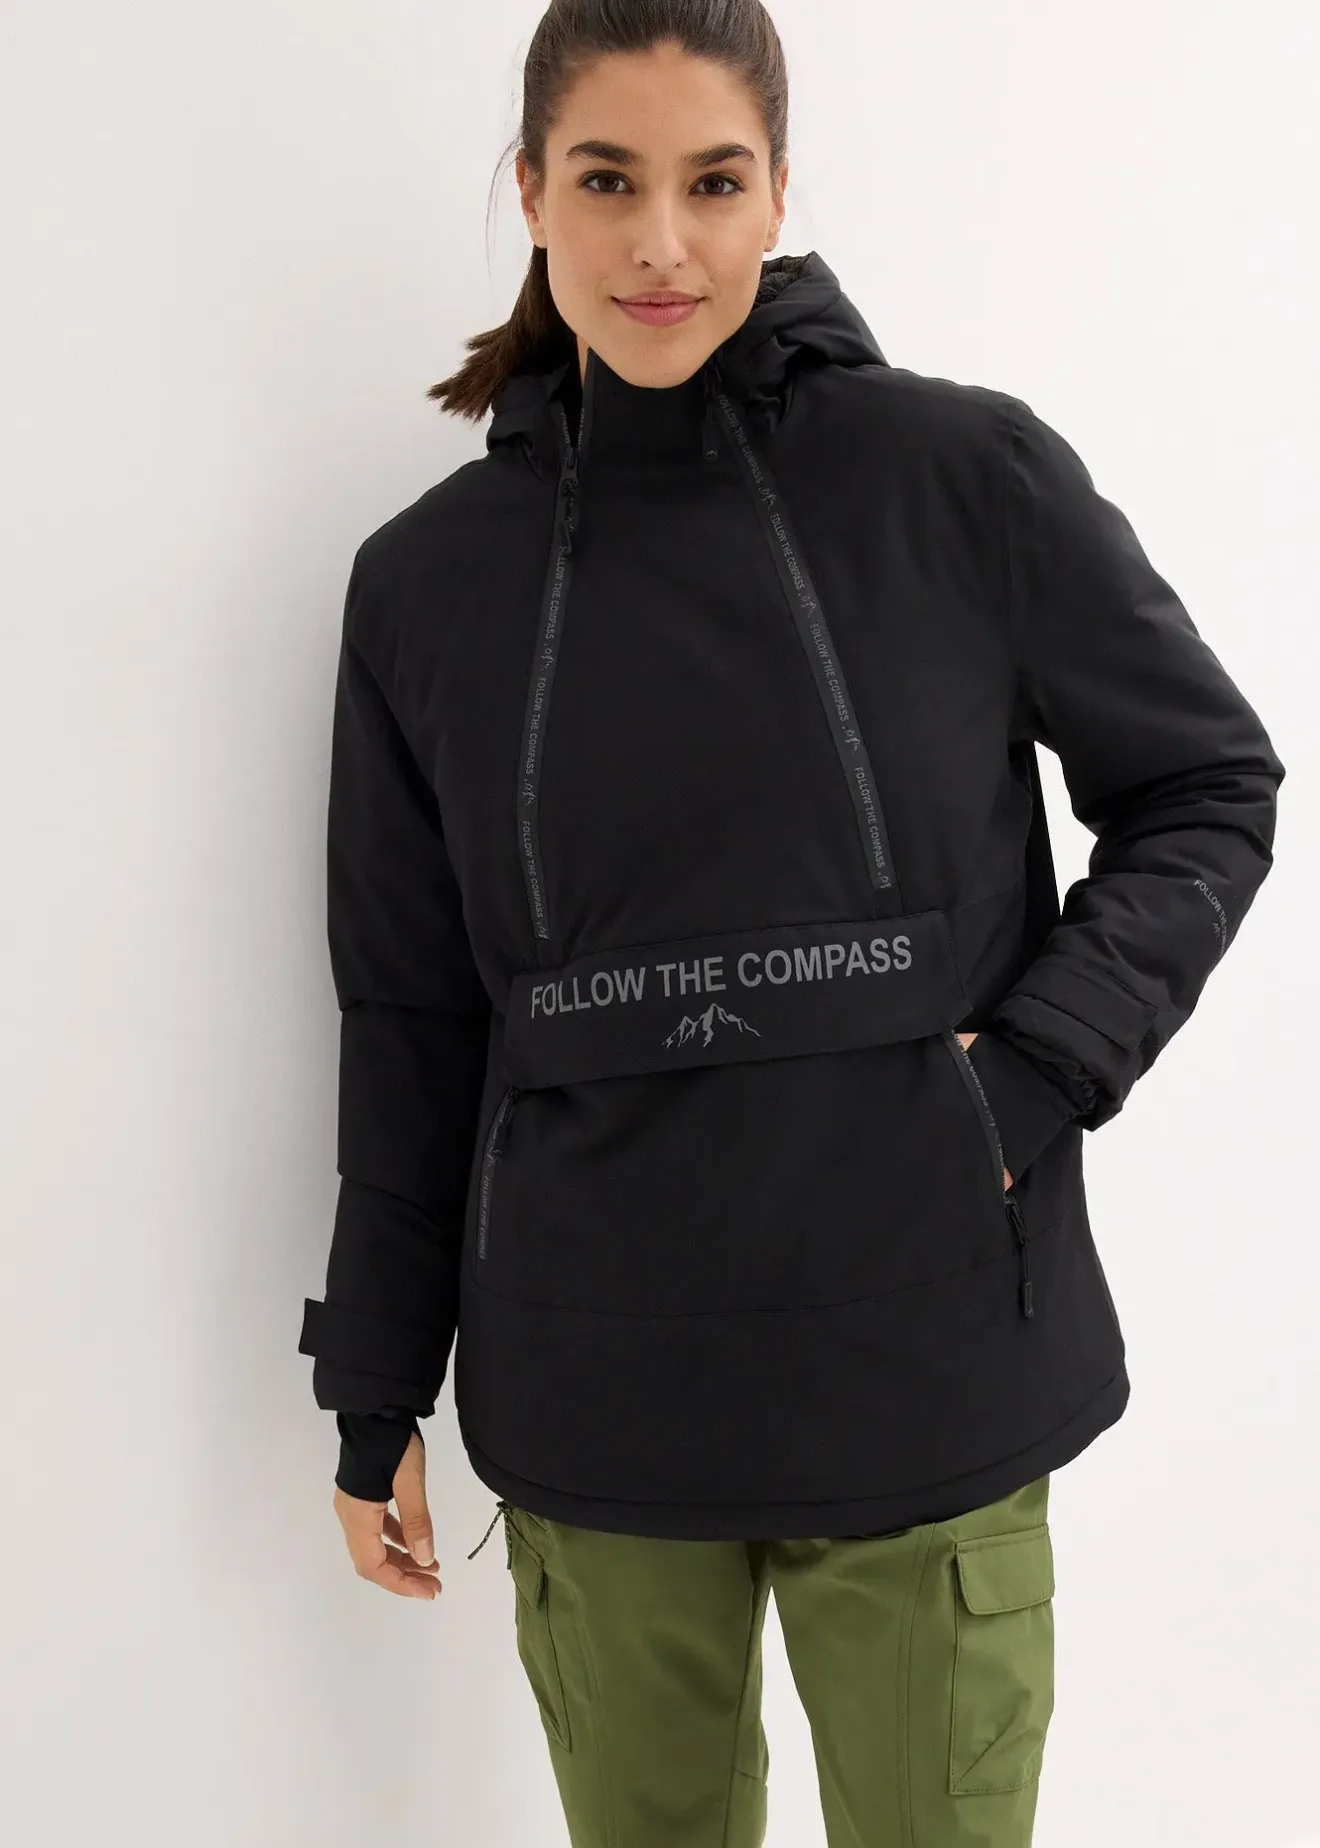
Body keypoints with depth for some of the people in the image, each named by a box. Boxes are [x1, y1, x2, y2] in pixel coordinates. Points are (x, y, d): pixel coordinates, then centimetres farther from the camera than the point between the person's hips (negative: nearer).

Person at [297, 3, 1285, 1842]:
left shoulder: (967, 476, -6)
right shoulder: (431, 580, 1)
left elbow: (1211, 789, 4)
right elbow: (410, 1018, 7)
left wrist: (1034, 1074, -10)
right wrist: (374, 1392, 10)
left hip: (927, 1368, -1)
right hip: (588, 1401, 2)